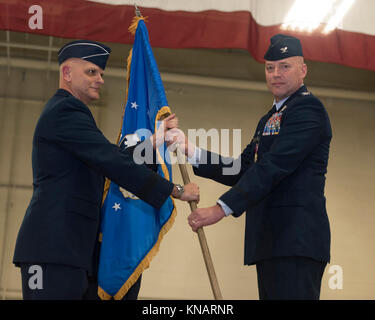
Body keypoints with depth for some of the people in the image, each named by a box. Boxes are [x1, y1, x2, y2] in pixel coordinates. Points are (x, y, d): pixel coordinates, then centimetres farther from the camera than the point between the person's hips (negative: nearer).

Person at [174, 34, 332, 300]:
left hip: (296, 239, -9)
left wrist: (222, 208, -20)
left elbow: (274, 166, -17)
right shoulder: (268, 120, 25)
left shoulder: (308, 108, -6)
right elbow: (241, 171, 18)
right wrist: (190, 150, 8)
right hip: (270, 241, 9)